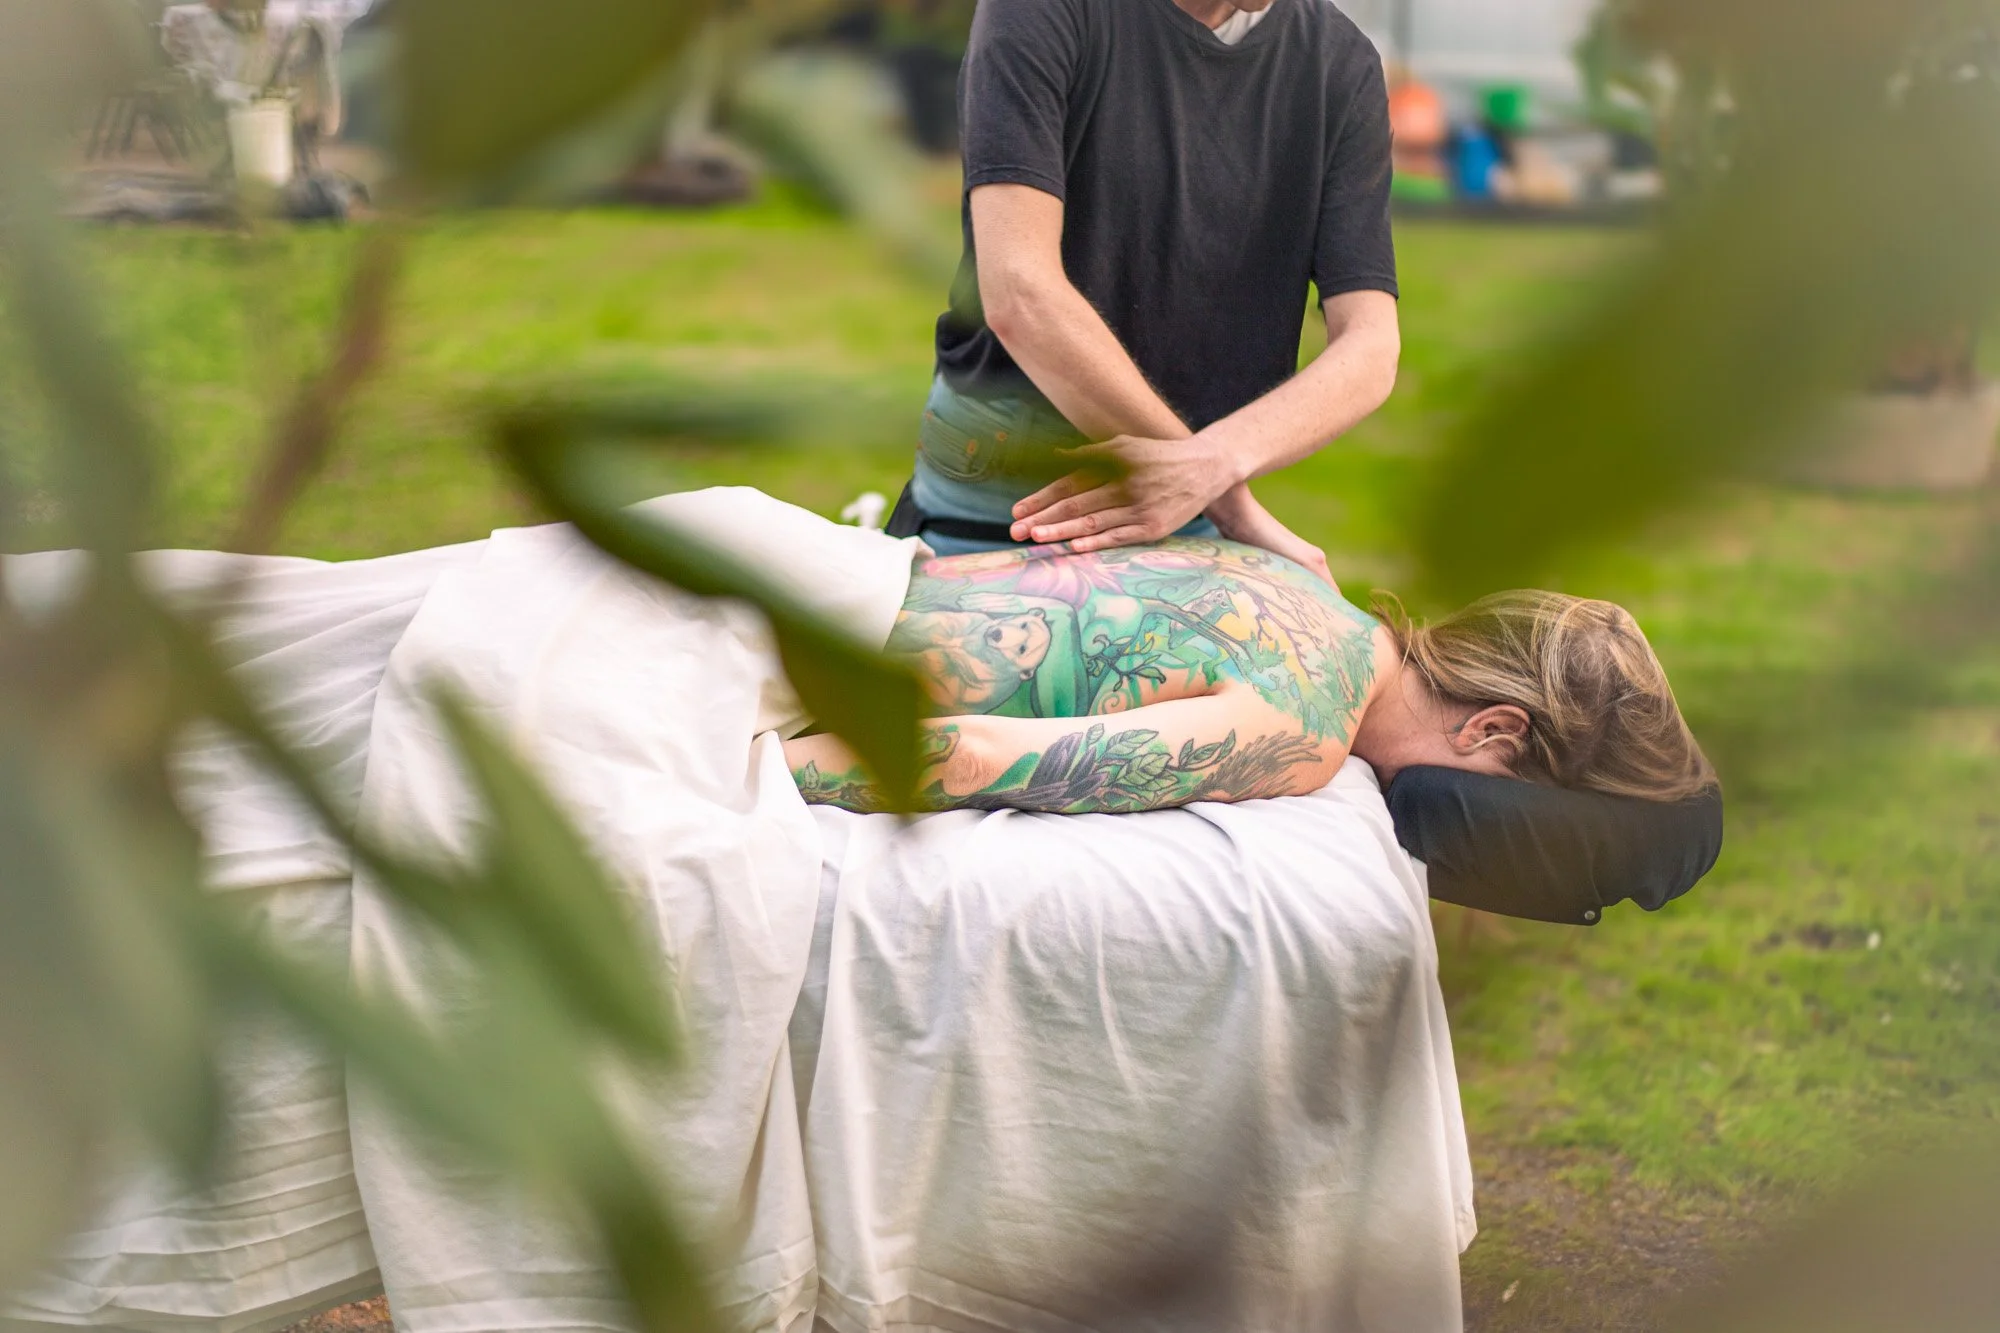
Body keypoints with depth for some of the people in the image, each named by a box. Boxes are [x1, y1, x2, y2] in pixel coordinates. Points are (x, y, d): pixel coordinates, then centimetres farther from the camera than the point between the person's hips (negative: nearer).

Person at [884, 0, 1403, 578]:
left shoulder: (1342, 62, -1)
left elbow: (1370, 347, -9)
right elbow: (1018, 295, -23)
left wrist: (1209, 463, -29)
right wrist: (1228, 499, -24)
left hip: (1194, 531, 3)